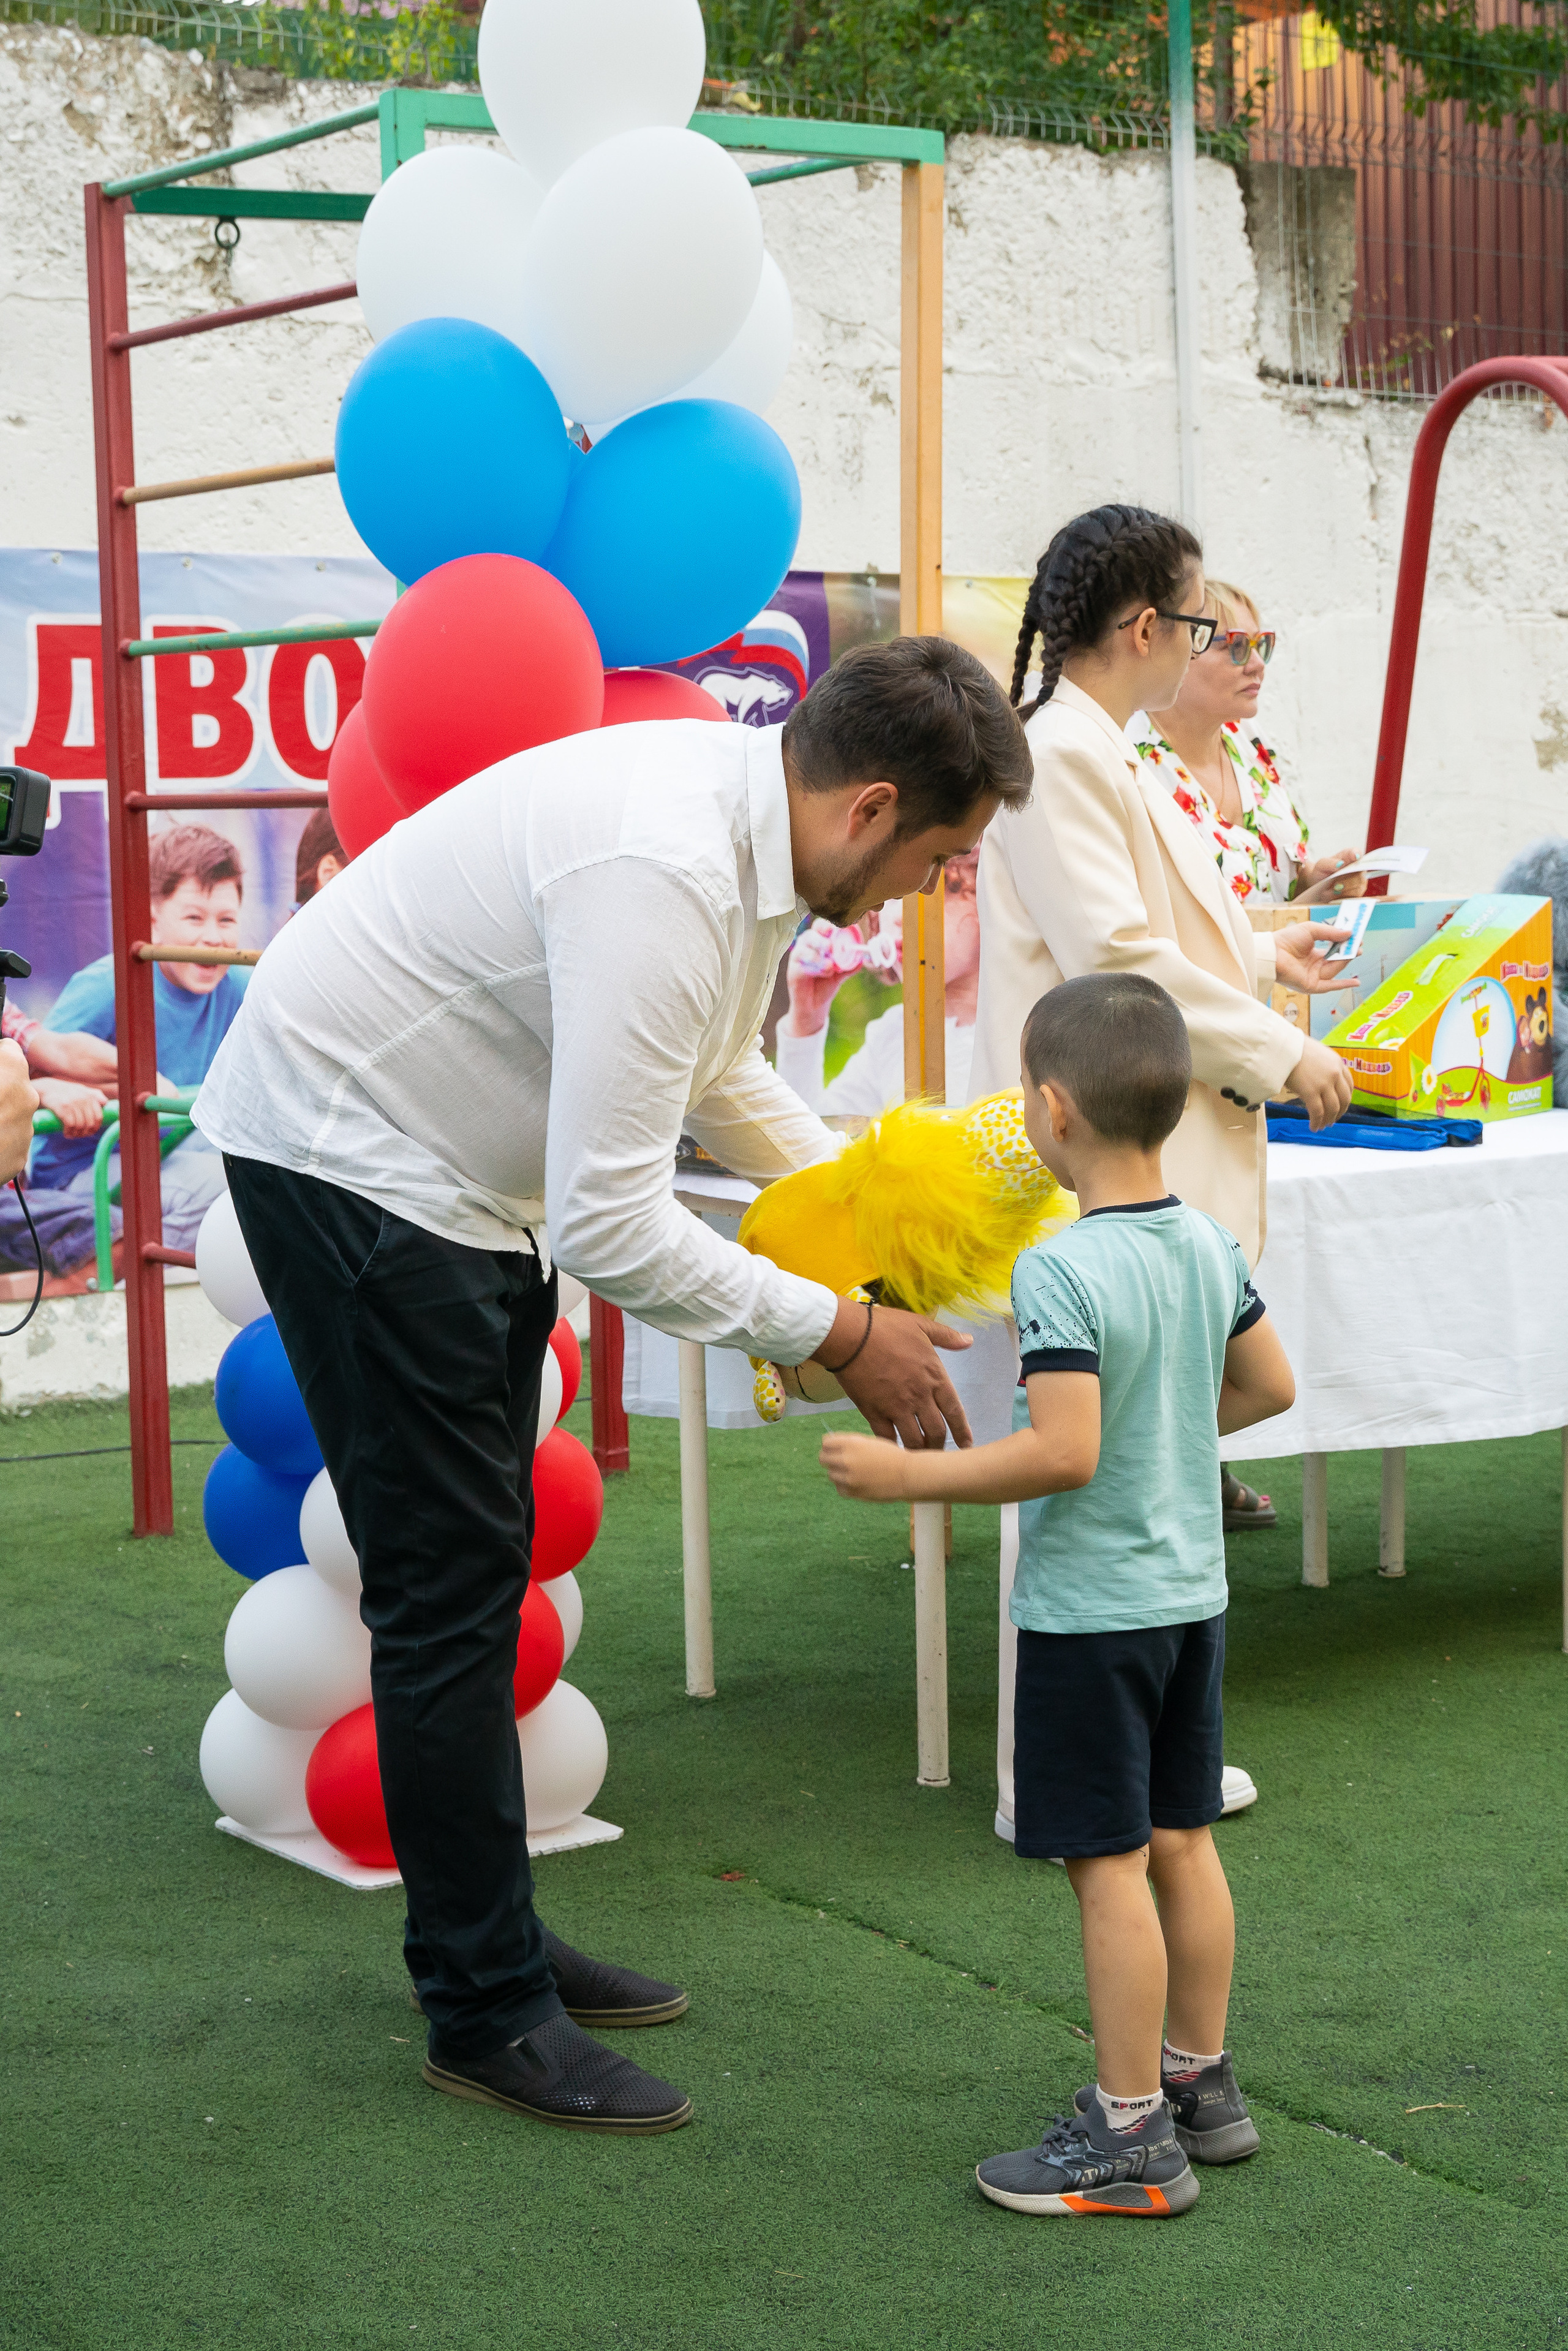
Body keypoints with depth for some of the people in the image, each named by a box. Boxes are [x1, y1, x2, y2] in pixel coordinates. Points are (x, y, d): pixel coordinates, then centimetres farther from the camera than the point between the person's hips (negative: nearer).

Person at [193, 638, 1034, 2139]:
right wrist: (840, 1336, -24)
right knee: (445, 1584, -5)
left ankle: (489, 1940, 28)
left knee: (476, 1569, 16)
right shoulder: (663, 871, -32)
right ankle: (486, 2014, 6)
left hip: (445, 1160, 10)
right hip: (343, 1156, -10)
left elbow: (717, 1076, 16)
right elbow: (609, 1226, -33)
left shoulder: (750, 820, -2)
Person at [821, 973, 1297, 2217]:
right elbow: (1270, 1385, 13)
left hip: (1090, 1608, -8)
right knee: (1180, 1839, 18)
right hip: (1191, 1592, 8)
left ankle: (1132, 2138, 7)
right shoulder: (1209, 1244, 2)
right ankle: (1201, 2084, 30)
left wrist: (911, 1474, -20)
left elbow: (1065, 1455, -28)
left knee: (1109, 1862, 0)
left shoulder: (1063, 1272, -22)